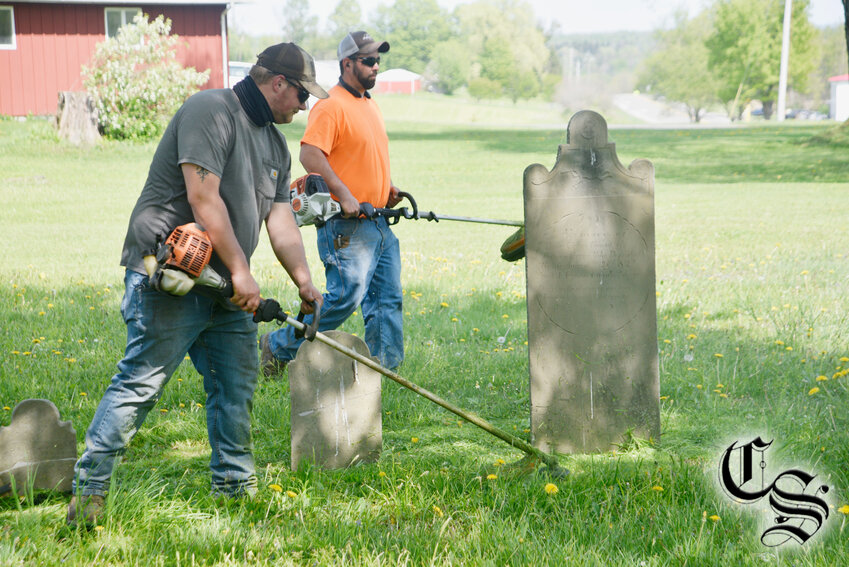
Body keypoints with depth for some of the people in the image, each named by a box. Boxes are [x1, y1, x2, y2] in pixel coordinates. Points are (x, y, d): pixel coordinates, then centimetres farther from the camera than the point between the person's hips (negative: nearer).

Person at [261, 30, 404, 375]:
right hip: (346, 226, -9)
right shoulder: (331, 106, -11)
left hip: (379, 223, 9)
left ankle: (385, 365, 13)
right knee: (346, 295, -13)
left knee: (388, 298, 6)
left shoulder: (370, 105, 20)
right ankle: (279, 347, 1)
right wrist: (344, 195, -23)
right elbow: (310, 154, -21)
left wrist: (386, 188, 16)